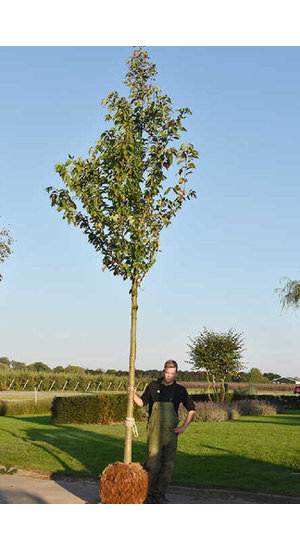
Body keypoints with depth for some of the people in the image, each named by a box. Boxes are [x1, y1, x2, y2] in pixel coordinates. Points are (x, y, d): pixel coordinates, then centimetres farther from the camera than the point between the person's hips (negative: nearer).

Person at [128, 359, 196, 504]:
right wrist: (133, 395, -4)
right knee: (153, 465, -9)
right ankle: (148, 493, 9)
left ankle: (159, 494, 16)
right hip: (154, 431, -2)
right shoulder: (153, 386, 5)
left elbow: (191, 409, 15)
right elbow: (142, 403, 15)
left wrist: (183, 427, 7)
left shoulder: (180, 390, 6)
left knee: (168, 465, 3)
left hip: (171, 432, 2)